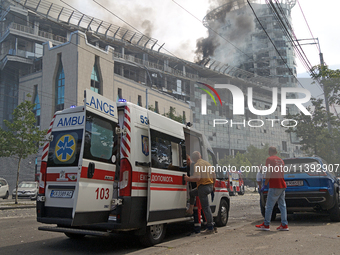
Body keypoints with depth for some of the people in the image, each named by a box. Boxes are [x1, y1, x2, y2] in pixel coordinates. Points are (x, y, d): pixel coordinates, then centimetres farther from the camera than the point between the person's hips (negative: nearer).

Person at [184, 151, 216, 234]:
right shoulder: (207, 163, 13)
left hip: (203, 186, -9)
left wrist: (188, 179, -8)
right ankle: (190, 209, 28)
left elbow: (197, 178, -22)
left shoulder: (197, 164, -12)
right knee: (192, 193, 28)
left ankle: (210, 228, 0)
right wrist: (213, 186, 28)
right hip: (210, 186, 9)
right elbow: (214, 176, 16)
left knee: (206, 207, -3)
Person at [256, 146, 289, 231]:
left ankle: (266, 225, 5)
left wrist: (265, 184, -9)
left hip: (274, 187, -8)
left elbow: (269, 173, -13)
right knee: (282, 205, 9)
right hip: (282, 186, 8)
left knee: (269, 206, -1)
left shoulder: (269, 159, -6)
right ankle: (284, 225, 9)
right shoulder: (280, 160, 17)